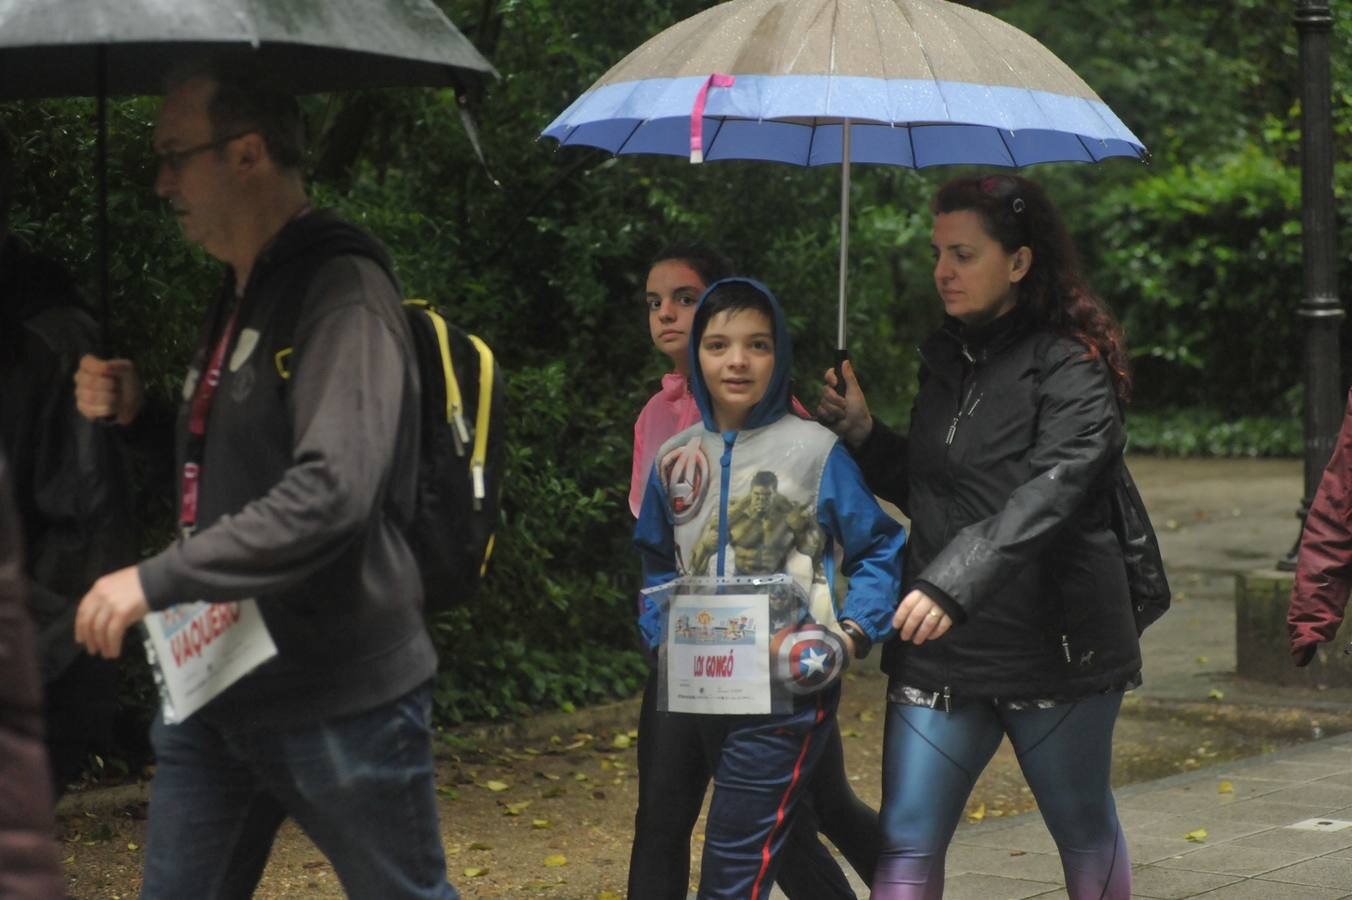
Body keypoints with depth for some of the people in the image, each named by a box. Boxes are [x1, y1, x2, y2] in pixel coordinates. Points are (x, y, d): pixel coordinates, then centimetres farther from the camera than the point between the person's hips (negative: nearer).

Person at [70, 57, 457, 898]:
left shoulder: (342, 290, -16)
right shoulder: (240, 295, 14)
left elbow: (332, 492, -29)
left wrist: (156, 581, -26)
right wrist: (136, 413, 5)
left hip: (343, 699, -9)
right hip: (217, 685, 9)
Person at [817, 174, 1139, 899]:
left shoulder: (1070, 369, -11)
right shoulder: (947, 361, 12)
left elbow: (1049, 495, -25)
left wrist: (952, 584, -36)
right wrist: (864, 435, 5)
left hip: (1052, 642, -6)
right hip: (940, 649, 6)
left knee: (1085, 831, 12)